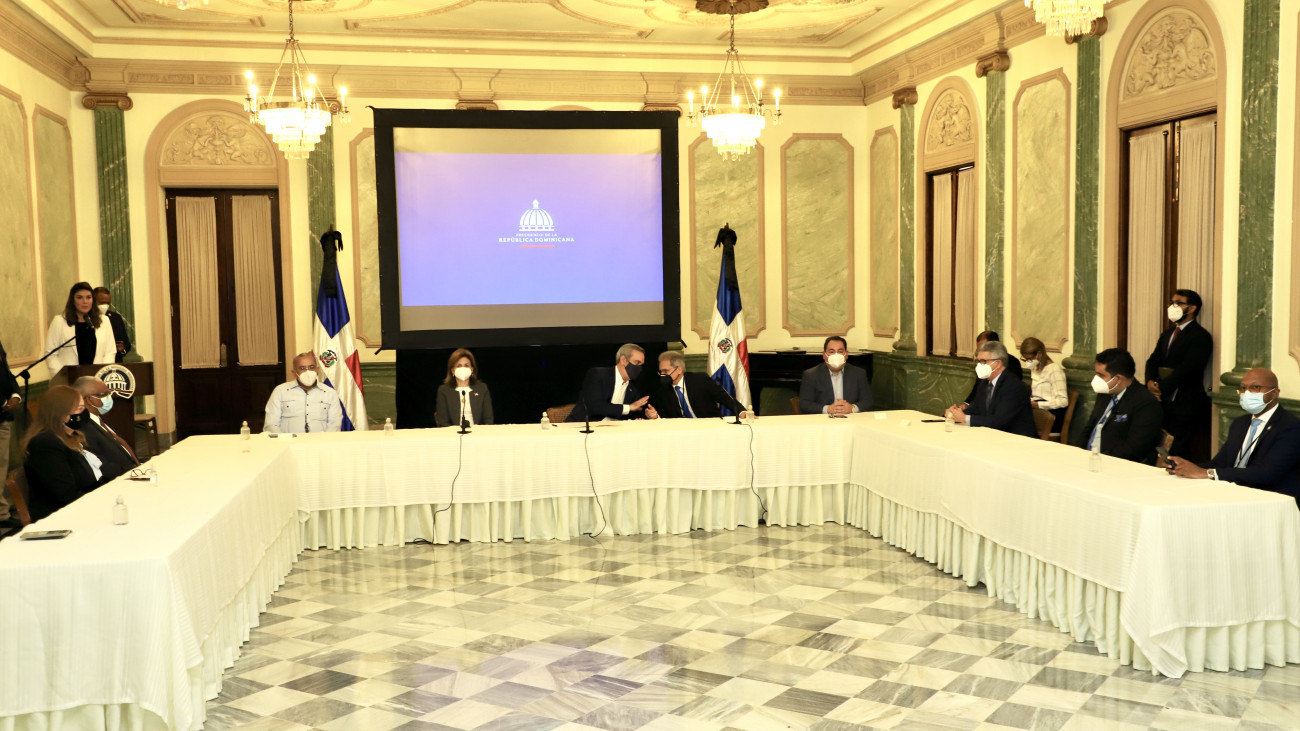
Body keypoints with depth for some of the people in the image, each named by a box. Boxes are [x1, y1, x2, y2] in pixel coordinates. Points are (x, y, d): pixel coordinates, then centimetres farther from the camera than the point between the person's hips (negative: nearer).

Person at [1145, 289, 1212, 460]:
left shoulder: (1200, 336, -5)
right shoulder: (1167, 334, 21)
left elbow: (1188, 368, -16)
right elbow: (1153, 361, 13)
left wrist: (1162, 387, -18)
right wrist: (1151, 381, -8)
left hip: (1185, 405, -7)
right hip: (1163, 401, 7)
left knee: (1177, 452, -9)